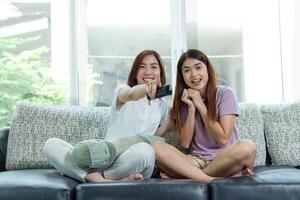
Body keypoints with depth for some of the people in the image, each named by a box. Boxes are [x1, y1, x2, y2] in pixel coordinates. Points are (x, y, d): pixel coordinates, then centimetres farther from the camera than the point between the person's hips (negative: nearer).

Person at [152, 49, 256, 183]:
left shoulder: (224, 94, -2)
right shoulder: (183, 100, 7)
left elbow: (223, 139, -9)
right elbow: (184, 144, -1)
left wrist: (200, 105, -8)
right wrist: (191, 108, -10)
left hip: (223, 160, -2)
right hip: (196, 161, 2)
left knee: (247, 148, -35)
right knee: (156, 147, -24)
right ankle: (213, 180, -27)